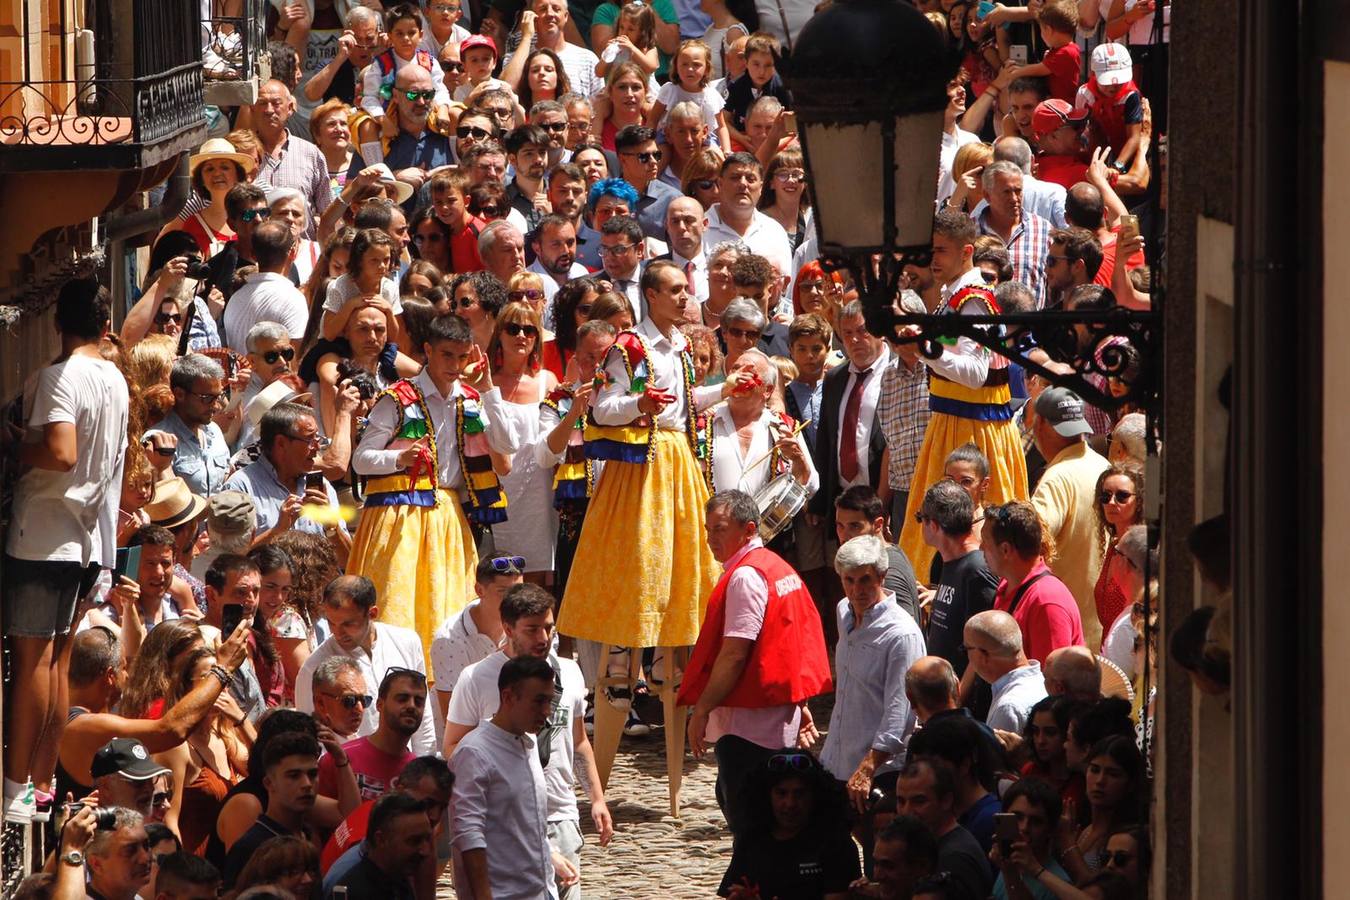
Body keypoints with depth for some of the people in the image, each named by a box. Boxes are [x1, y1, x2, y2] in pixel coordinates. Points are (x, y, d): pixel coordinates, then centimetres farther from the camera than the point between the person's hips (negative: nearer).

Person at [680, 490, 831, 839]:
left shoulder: (745, 577, -17)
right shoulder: (779, 568, 14)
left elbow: (734, 654, -22)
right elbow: (796, 646, 20)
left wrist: (702, 709, -16)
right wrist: (799, 705, 23)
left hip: (747, 721, -10)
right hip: (781, 716, 10)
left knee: (746, 819, -7)